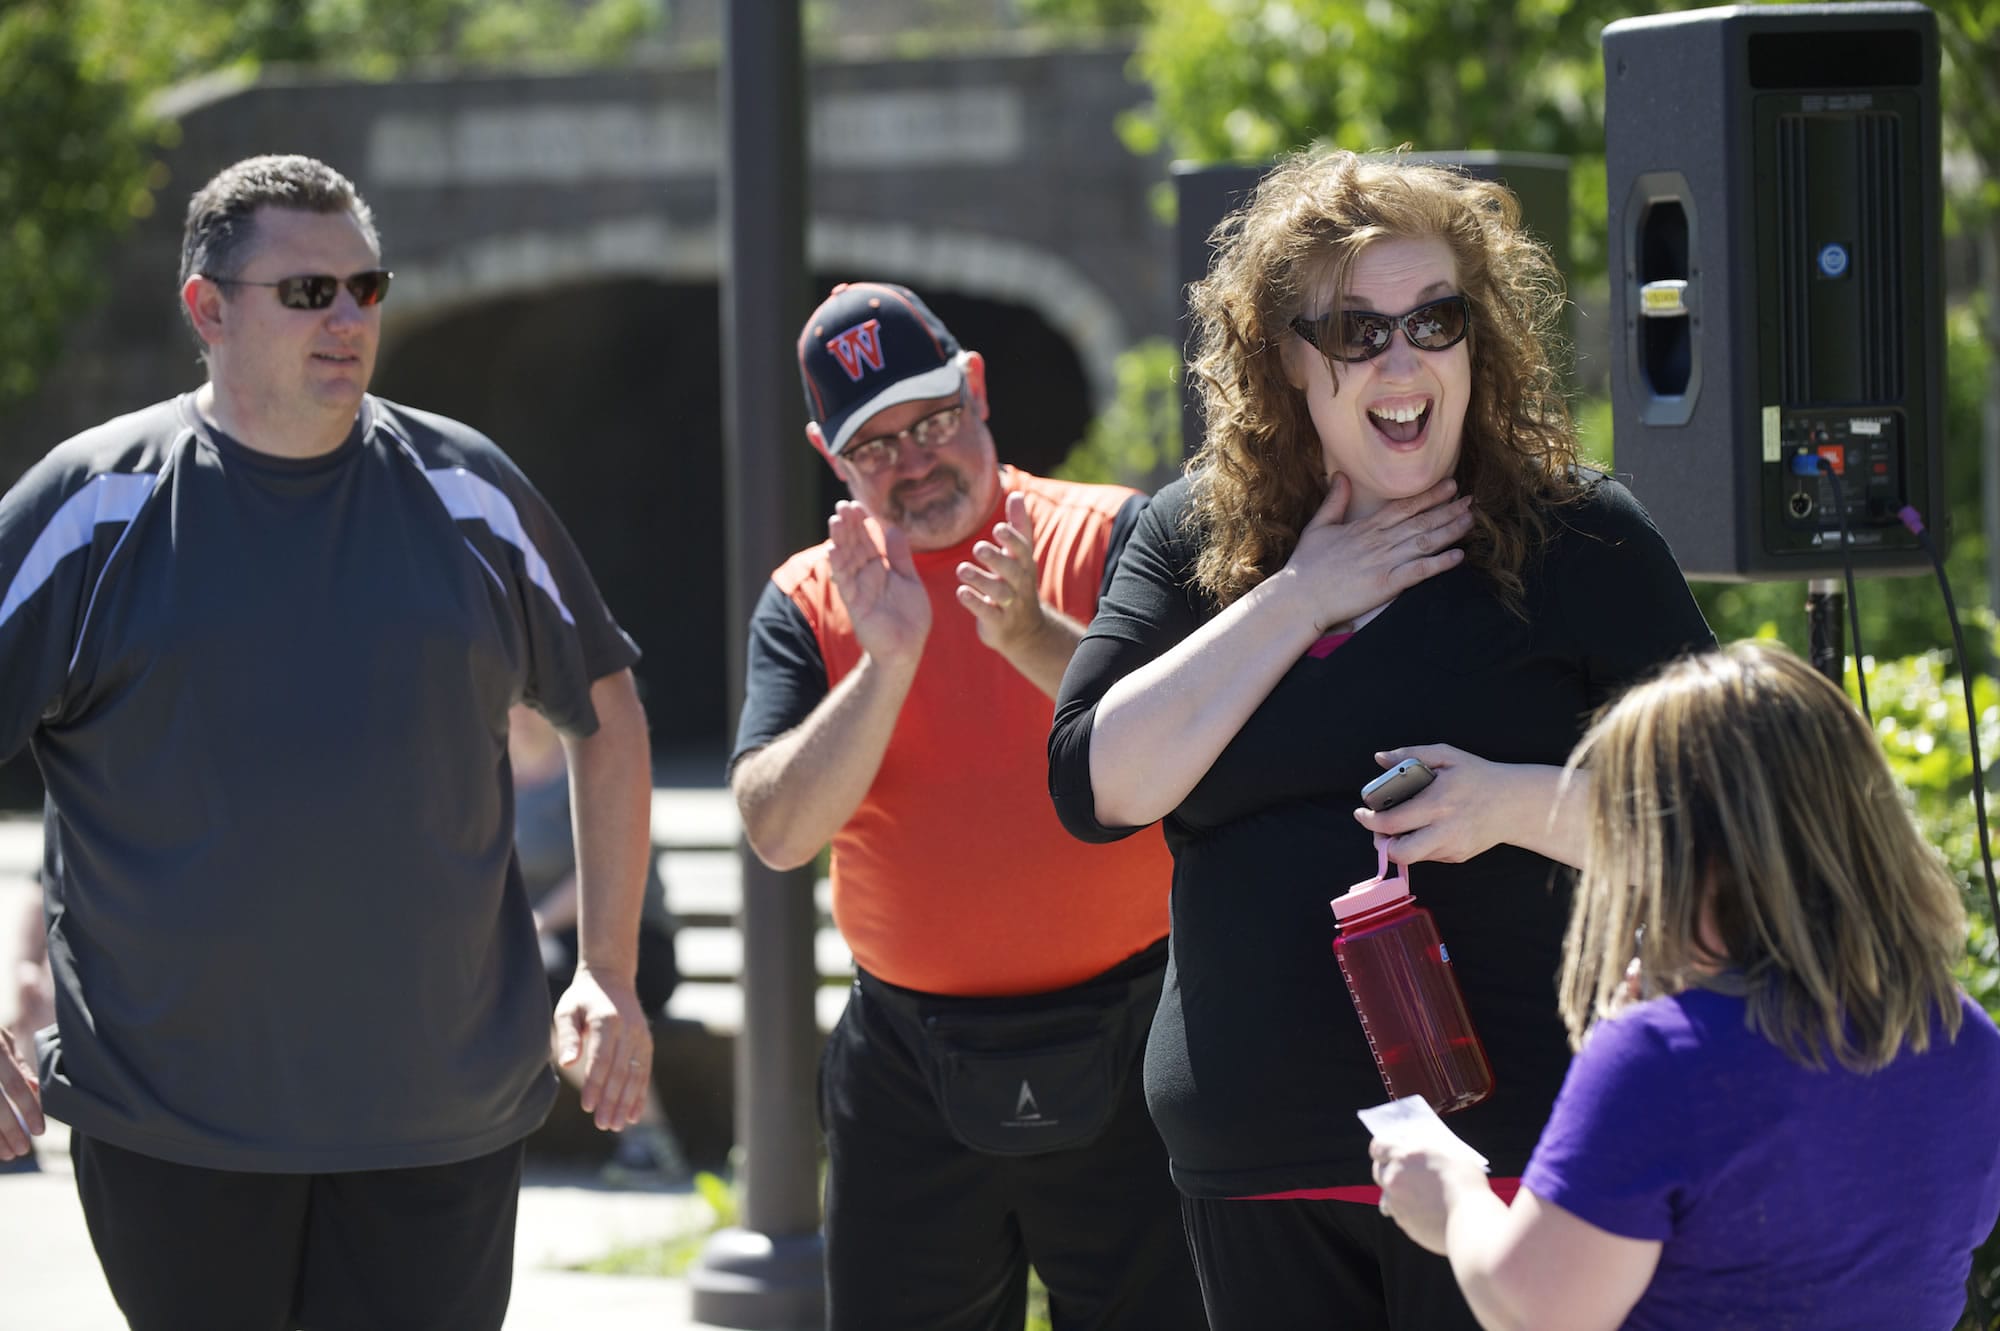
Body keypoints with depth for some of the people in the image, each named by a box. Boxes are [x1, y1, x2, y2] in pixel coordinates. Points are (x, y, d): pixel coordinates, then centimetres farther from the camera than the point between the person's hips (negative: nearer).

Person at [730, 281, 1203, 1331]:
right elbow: (780, 832, -7)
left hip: (1115, 1059, -3)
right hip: (906, 1075, 3)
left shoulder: (1110, 538, -2)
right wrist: (885, 663, -19)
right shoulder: (809, 601, 6)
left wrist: (1036, 638, -26)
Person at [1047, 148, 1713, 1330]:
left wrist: (1516, 802, -20)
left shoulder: (1581, 539, -1)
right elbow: (1095, 786, -3)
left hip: (1503, 1144, -4)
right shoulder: (1195, 538, 9)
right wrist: (1302, 596, -7)